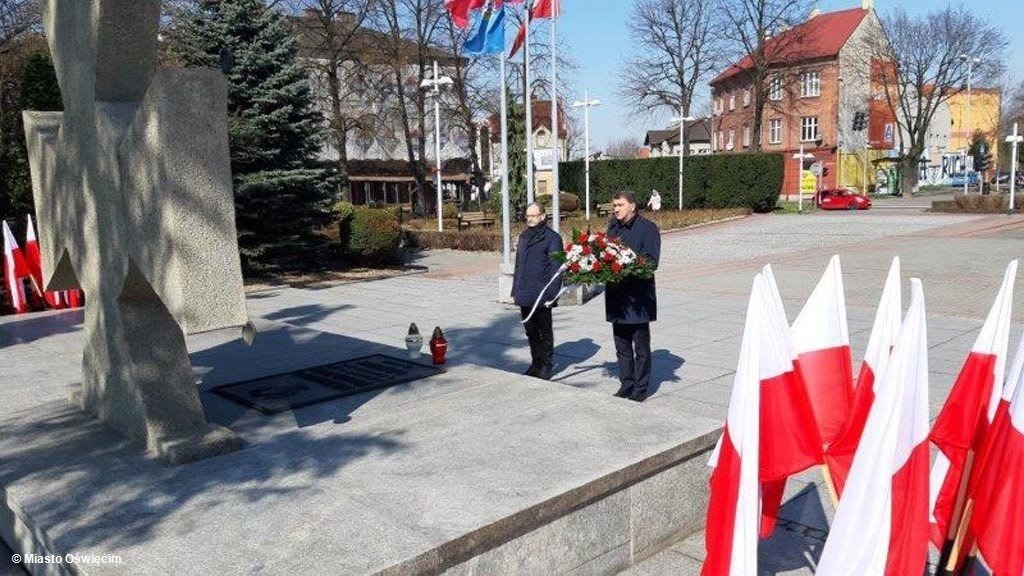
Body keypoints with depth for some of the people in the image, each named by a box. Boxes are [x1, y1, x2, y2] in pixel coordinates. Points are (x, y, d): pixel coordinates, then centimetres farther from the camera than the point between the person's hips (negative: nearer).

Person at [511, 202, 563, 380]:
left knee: (545, 332, 6)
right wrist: (515, 290, 14)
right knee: (531, 331, 15)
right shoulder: (523, 237, 14)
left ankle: (546, 366, 17)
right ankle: (536, 363, 27)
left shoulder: (552, 238, -7)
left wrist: (551, 294, -17)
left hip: (541, 296, -6)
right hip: (524, 296, 6)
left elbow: (556, 268, -11)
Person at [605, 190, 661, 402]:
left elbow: (651, 261, -14)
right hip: (617, 295, 6)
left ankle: (640, 389, 13)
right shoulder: (613, 227, 13)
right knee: (622, 345, 14)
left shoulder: (647, 228, -7)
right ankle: (626, 385, 25)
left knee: (641, 346, 5)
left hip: (639, 296, -6)